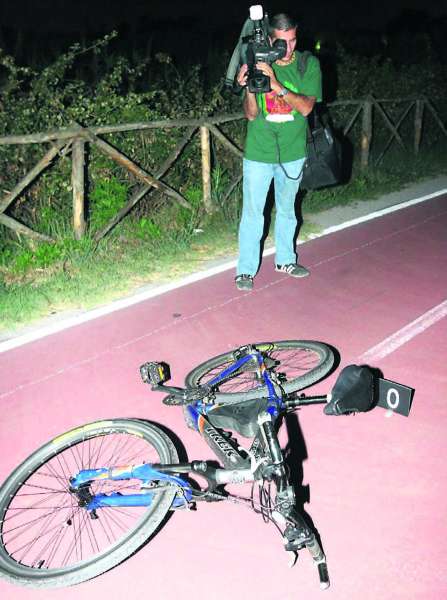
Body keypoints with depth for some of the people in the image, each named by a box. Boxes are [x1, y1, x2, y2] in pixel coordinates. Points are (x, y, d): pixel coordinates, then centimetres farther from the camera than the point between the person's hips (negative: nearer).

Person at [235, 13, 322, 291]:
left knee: (287, 210, 18)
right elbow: (251, 114, -9)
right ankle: (246, 269, 13)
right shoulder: (257, 64, -6)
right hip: (259, 153, -1)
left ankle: (286, 259, 35)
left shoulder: (309, 64, -6)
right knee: (253, 213, 2)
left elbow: (306, 107, -18)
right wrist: (249, 88, -28)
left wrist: (276, 85, -29)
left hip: (292, 153, 1)